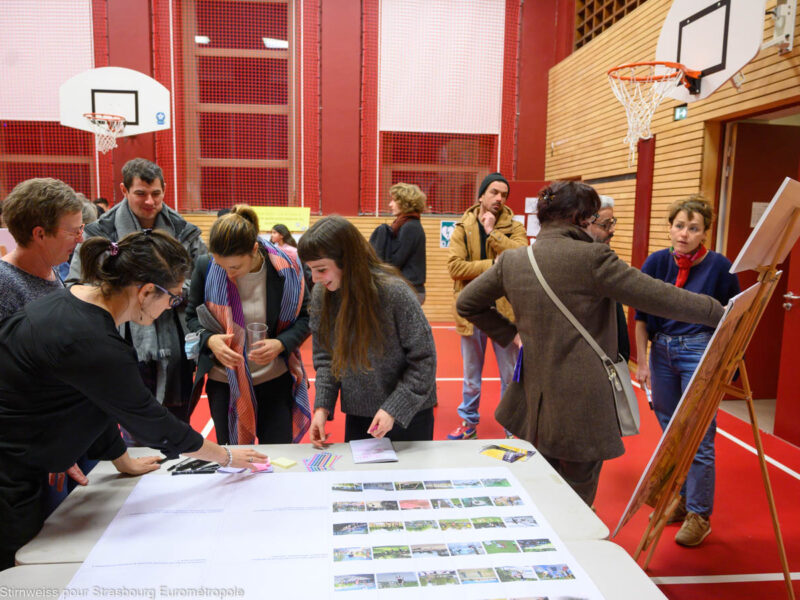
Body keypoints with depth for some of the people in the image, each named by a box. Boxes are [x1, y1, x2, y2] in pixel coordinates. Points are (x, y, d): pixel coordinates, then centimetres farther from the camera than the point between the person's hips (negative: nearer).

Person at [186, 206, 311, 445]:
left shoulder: (285, 268, -13)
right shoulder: (205, 267, -10)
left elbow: (305, 317, -2)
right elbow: (192, 316, 3)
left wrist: (281, 344, -21)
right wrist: (209, 339, -18)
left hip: (275, 380, -1)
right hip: (223, 382, 1)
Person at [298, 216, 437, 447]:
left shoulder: (393, 291, -23)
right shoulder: (321, 295, -8)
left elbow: (423, 358, -16)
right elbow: (324, 357, 2)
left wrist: (394, 409, -21)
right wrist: (322, 406, -9)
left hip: (409, 414, -3)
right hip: (357, 415, 4)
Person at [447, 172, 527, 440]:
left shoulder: (515, 227, 1)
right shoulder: (463, 227, 2)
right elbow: (455, 266, -12)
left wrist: (493, 232, -17)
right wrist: (493, 265, -17)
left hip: (505, 310, 0)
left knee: (511, 374, 9)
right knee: (471, 374, 14)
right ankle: (469, 422, 29)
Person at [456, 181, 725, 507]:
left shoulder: (511, 260, 3)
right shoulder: (592, 257, -15)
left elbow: (466, 303, 14)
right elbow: (659, 297, -13)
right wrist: (720, 312, -2)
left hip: (534, 403, 6)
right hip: (582, 406, -6)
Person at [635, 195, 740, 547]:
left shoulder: (718, 266, -9)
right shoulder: (657, 262, -2)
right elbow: (641, 316, 4)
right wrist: (642, 362, 3)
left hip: (701, 352, -4)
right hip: (661, 349, 4)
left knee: (698, 438, -2)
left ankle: (699, 515, 13)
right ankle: (679, 500, 32)